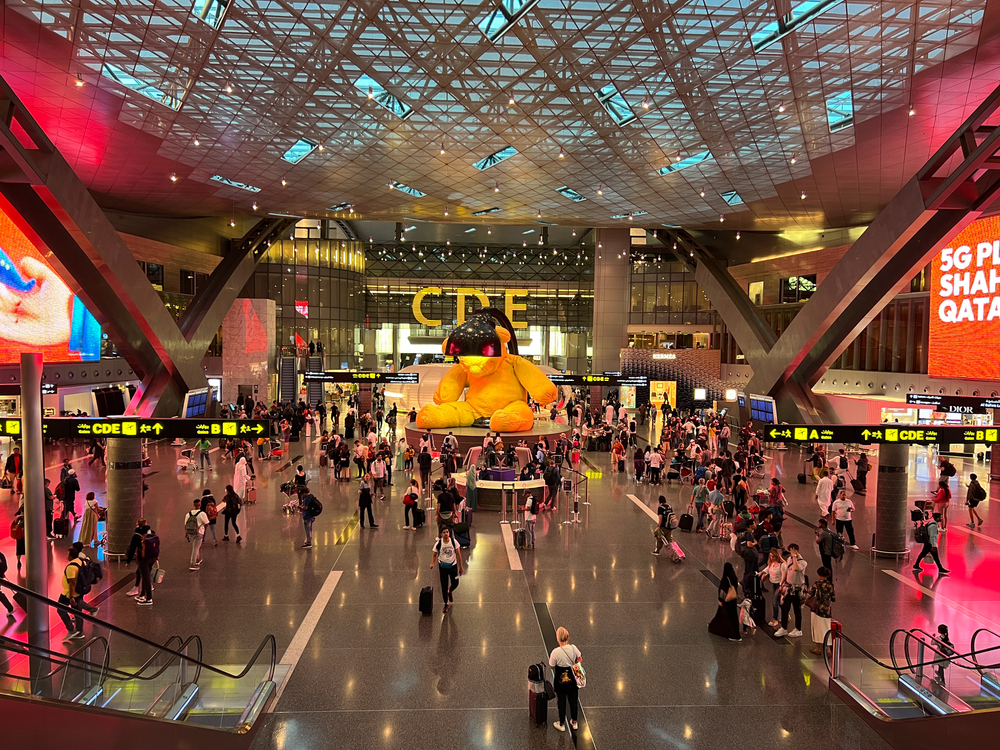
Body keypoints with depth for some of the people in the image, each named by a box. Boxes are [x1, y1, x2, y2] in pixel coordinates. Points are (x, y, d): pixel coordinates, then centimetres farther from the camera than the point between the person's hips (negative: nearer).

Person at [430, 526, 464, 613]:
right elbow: (434, 554, -2)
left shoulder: (454, 541, -11)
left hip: (453, 565, 1)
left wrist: (461, 567, 1)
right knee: (444, 586, 2)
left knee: (455, 584, 5)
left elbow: (458, 554, -2)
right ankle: (446, 604, 20)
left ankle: (450, 591, 42)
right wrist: (432, 563, -21)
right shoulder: (438, 543, -14)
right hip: (443, 566, -1)